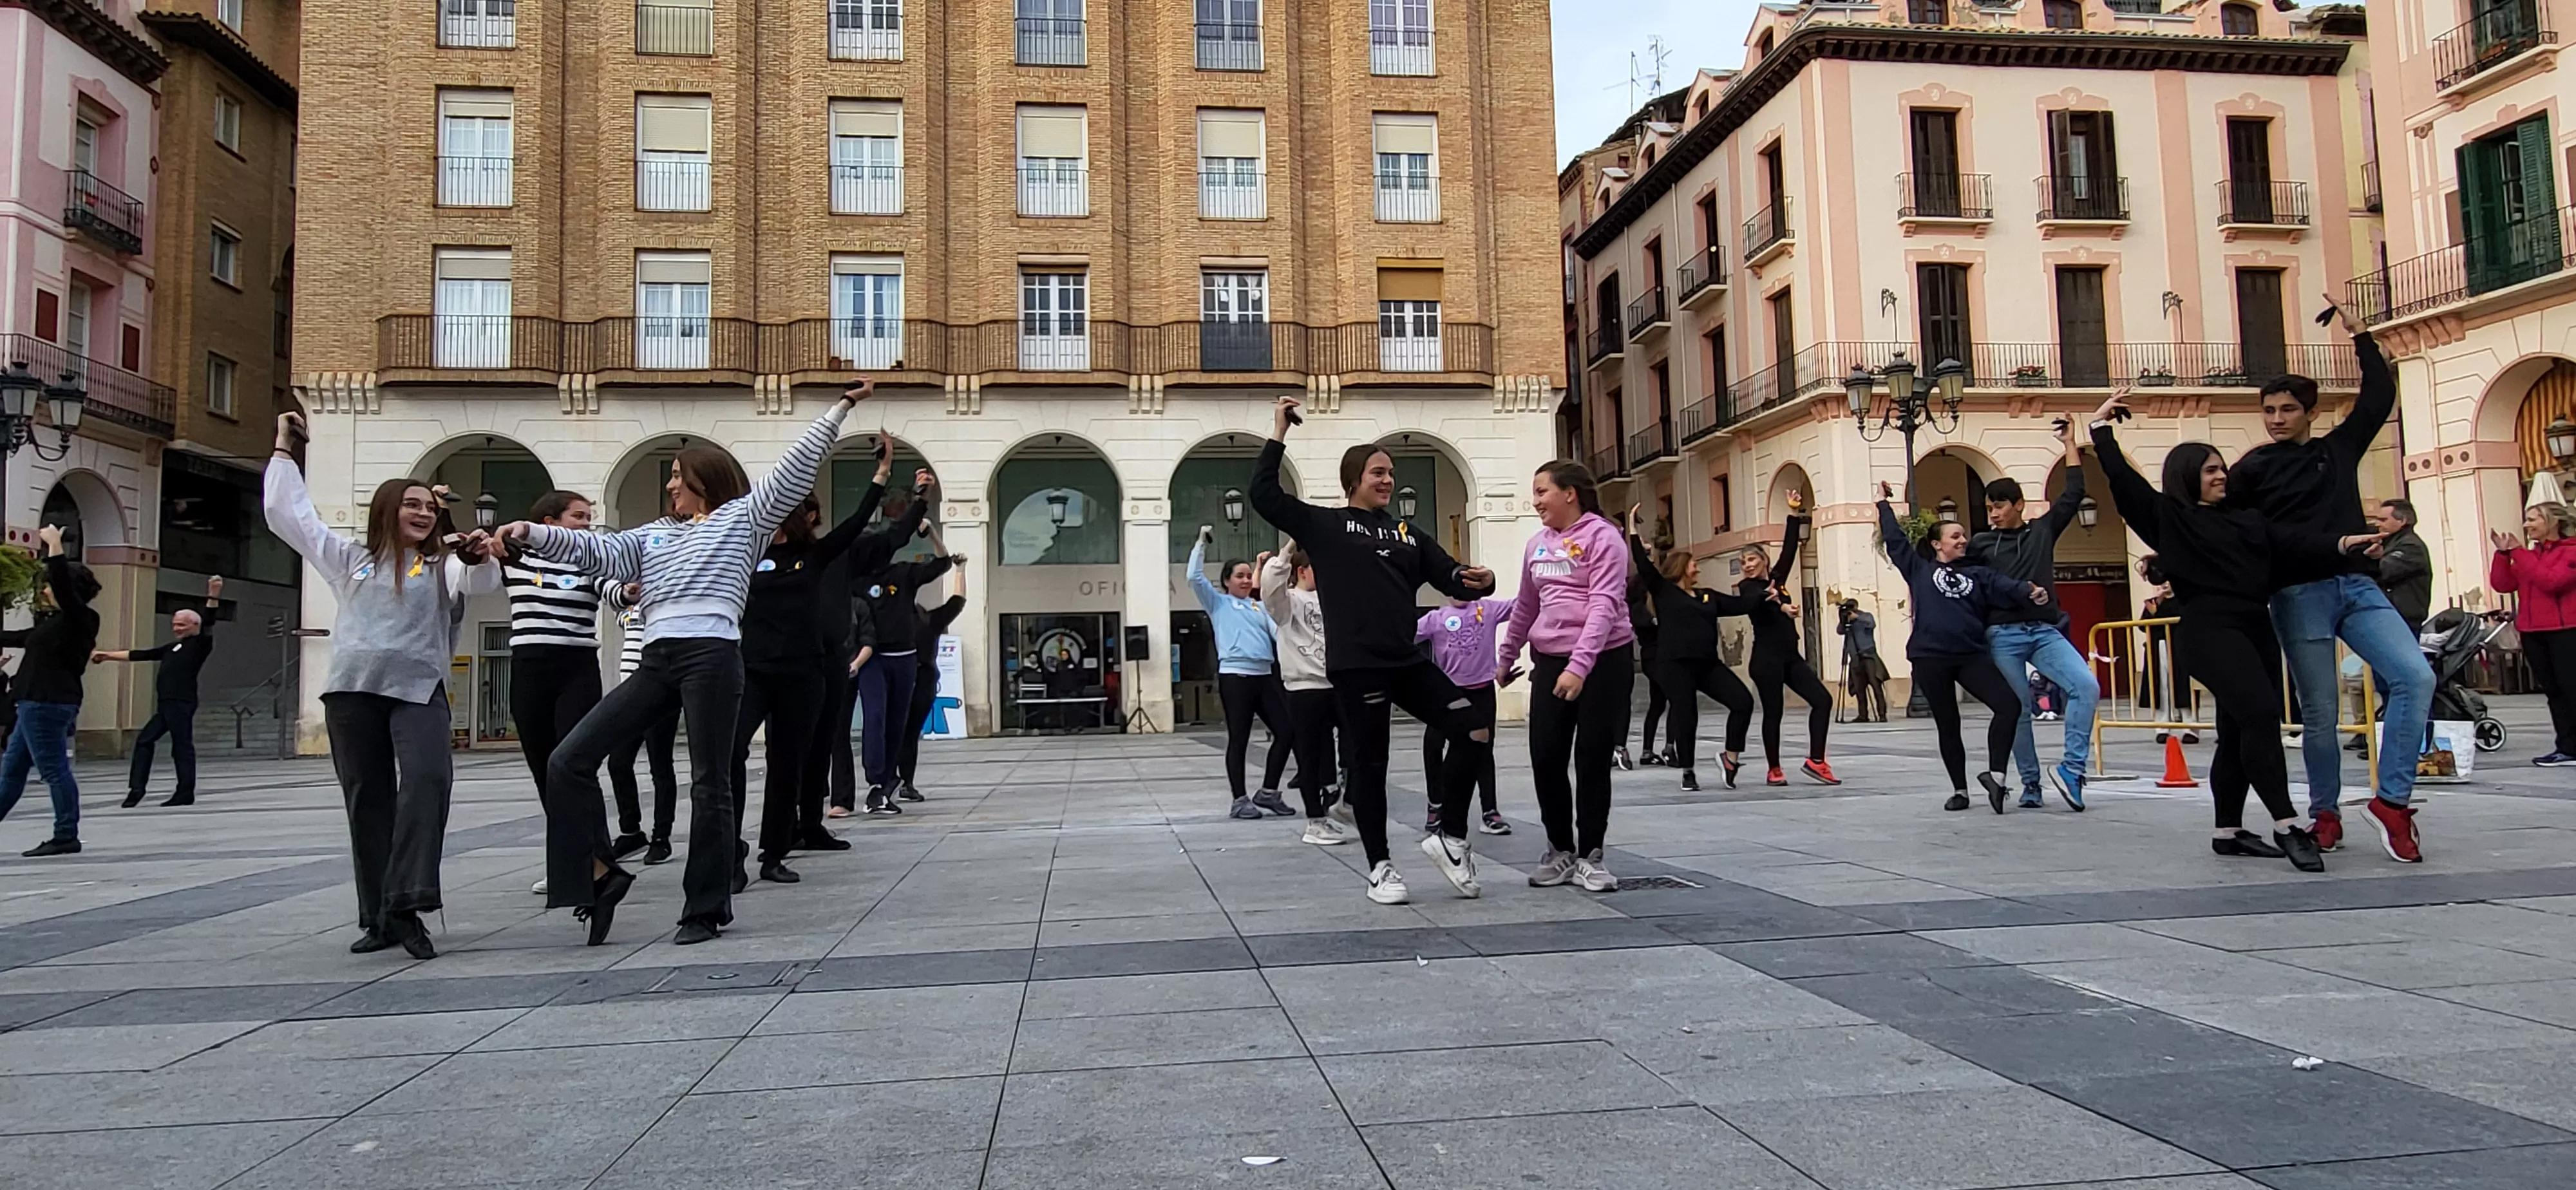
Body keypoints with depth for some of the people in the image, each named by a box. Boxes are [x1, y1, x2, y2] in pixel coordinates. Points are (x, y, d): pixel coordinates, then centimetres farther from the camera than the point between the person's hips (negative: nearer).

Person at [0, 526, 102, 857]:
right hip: (39, 704, 10)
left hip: (48, 705, -10)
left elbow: (63, 584, -25)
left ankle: (66, 837, -2)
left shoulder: (80, 618, -10)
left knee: (55, 770, -6)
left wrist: (54, 544, -23)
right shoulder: (61, 621, 17)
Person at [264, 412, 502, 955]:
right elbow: (287, 514, 22)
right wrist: (284, 451, 27)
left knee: (427, 781, -24)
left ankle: (406, 906, -24)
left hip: (419, 688, -2)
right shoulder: (350, 558, 20)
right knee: (367, 801, 4)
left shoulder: (441, 564, 16)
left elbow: (482, 582, -4)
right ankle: (378, 918, 11)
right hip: (352, 689, 2)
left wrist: (481, 559, -27)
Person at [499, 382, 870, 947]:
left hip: (712, 656, -6)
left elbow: (796, 469, 6)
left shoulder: (744, 517, 11)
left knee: (709, 784, -1)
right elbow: (595, 551, 17)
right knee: (569, 761, -2)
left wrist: (840, 407, 1)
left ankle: (708, 908, 7)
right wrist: (532, 534, 3)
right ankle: (599, 873, 7)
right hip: (657, 662, 6)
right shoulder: (653, 536, 27)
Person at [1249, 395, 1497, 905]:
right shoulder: (1324, 525, 3)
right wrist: (1278, 435, -7)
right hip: (1356, 665, -5)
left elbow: (1451, 577, 14)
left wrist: (1480, 580, -9)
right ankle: (1380, 868, 16)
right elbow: (1264, 496, -7)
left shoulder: (1407, 533, 17)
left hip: (1408, 661, 5)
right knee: (1369, 763, 1)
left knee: (1477, 734, -2)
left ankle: (1450, 838, 12)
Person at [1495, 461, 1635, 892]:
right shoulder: (1537, 544, 12)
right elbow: (1526, 606, 23)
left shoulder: (1603, 537, -9)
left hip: (1604, 661, -6)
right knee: (1546, 759, 2)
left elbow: (1604, 605, -19)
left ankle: (1589, 857, 12)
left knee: (1592, 761, 0)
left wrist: (1580, 665, -27)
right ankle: (1560, 850, 17)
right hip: (1550, 662, 6)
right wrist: (1507, 656, 26)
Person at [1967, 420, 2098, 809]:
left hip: (2045, 631, 2)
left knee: (2087, 686, -18)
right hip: (2003, 635, -1)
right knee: (2019, 709, -2)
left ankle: (2070, 767, -14)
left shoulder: (2043, 530, 12)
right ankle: (2031, 783, 10)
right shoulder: (1981, 543, 8)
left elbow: (2074, 495, 10)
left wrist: (2069, 445, 12)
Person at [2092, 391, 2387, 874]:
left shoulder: (2246, 518, 19)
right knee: (2261, 714, -20)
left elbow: (2294, 542, 8)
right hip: (2209, 631, -7)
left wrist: (2339, 545, -9)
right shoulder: (2168, 517, 4)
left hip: (2255, 627, 7)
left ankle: (2228, 831, 16)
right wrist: (2101, 426, 0)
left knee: (2239, 731, 9)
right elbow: (2121, 477, 0)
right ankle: (2287, 826, -17)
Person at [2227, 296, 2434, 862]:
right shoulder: (2254, 467, 5)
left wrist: (2359, 335, 12)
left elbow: (2380, 396, 15)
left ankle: (2392, 801, -7)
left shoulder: (2339, 448, 17)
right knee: (2319, 712, -2)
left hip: (2358, 586, 4)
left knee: (2416, 677, -14)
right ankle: (2325, 813, 15)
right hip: (2298, 595, -4)